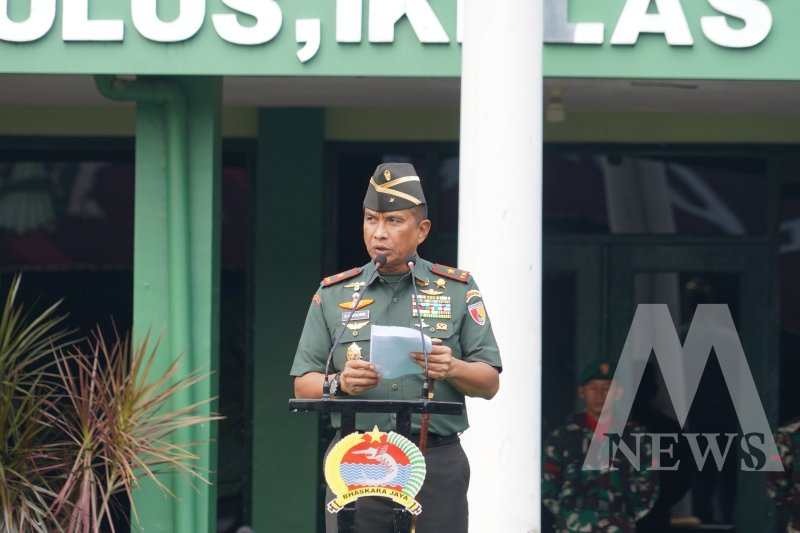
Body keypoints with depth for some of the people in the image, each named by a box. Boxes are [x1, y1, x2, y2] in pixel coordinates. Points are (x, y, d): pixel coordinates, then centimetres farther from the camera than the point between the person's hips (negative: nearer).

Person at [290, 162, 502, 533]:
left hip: (436, 463, -1)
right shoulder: (333, 294, 12)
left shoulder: (457, 291, 10)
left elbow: (489, 383, 7)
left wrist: (452, 369, -14)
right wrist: (340, 383, -12)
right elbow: (302, 385, 10)